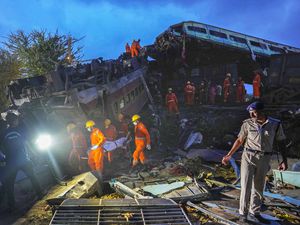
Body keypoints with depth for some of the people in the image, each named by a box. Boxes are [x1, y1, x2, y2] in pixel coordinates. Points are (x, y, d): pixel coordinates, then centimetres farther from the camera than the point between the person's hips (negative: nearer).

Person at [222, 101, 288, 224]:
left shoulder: (275, 124, -3)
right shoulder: (247, 123, -4)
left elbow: (281, 142, 5)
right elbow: (239, 140, 5)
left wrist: (284, 160, -2)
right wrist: (229, 155, 4)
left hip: (264, 159, 2)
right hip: (248, 156, -1)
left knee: (258, 187, 11)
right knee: (246, 185, -5)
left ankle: (254, 213, 25)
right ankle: (243, 213, 7)